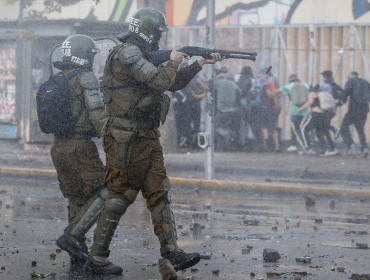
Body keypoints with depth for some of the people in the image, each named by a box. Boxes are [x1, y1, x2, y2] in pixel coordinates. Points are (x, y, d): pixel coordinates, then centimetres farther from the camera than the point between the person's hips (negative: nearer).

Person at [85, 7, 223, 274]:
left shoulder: (143, 57, 17)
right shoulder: (126, 53, -13)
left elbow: (174, 83, 27)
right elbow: (160, 81, -22)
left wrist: (201, 63, 22)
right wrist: (173, 61, -3)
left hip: (148, 138, 10)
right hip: (126, 139, -10)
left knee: (160, 194, 4)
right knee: (119, 197, -5)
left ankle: (172, 252, 2)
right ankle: (97, 258, 2)